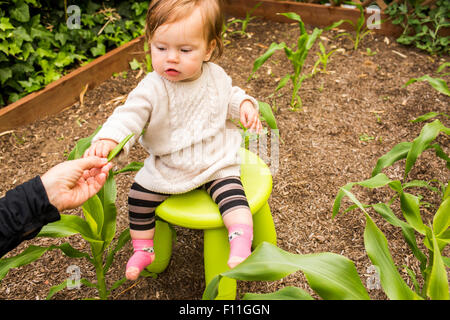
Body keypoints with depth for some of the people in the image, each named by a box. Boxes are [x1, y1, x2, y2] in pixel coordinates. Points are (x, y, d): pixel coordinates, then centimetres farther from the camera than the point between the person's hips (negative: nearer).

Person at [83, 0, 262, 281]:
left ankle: (242, 242, -10)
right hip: (167, 168, 1)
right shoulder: (152, 89, -18)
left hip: (216, 162, 0)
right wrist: (108, 139, -46)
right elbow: (130, 116, -26)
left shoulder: (216, 76, -7)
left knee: (232, 193, -22)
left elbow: (229, 96, 15)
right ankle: (143, 249, 24)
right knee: (139, 196, 3)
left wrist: (244, 105, -6)